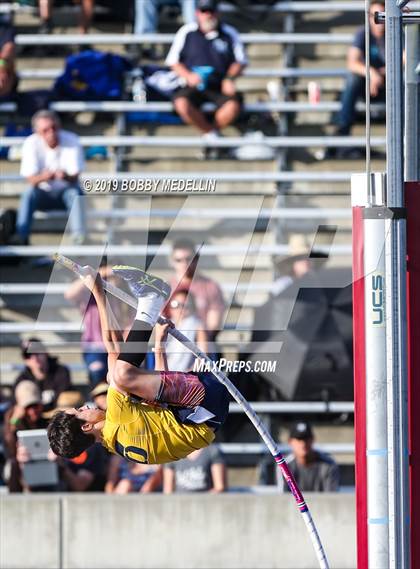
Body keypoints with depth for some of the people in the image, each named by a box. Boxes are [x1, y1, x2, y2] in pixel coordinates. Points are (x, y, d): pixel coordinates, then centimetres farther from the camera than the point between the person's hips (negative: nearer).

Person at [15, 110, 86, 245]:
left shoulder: (72, 141, -15)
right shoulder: (31, 144, -14)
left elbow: (75, 177, -19)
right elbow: (31, 179, -18)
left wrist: (66, 177, -45)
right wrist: (43, 177, -43)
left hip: (66, 190, -1)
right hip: (44, 193, 1)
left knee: (74, 193, -34)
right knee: (28, 195, -31)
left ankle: (79, 237, -44)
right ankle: (21, 238, -36)